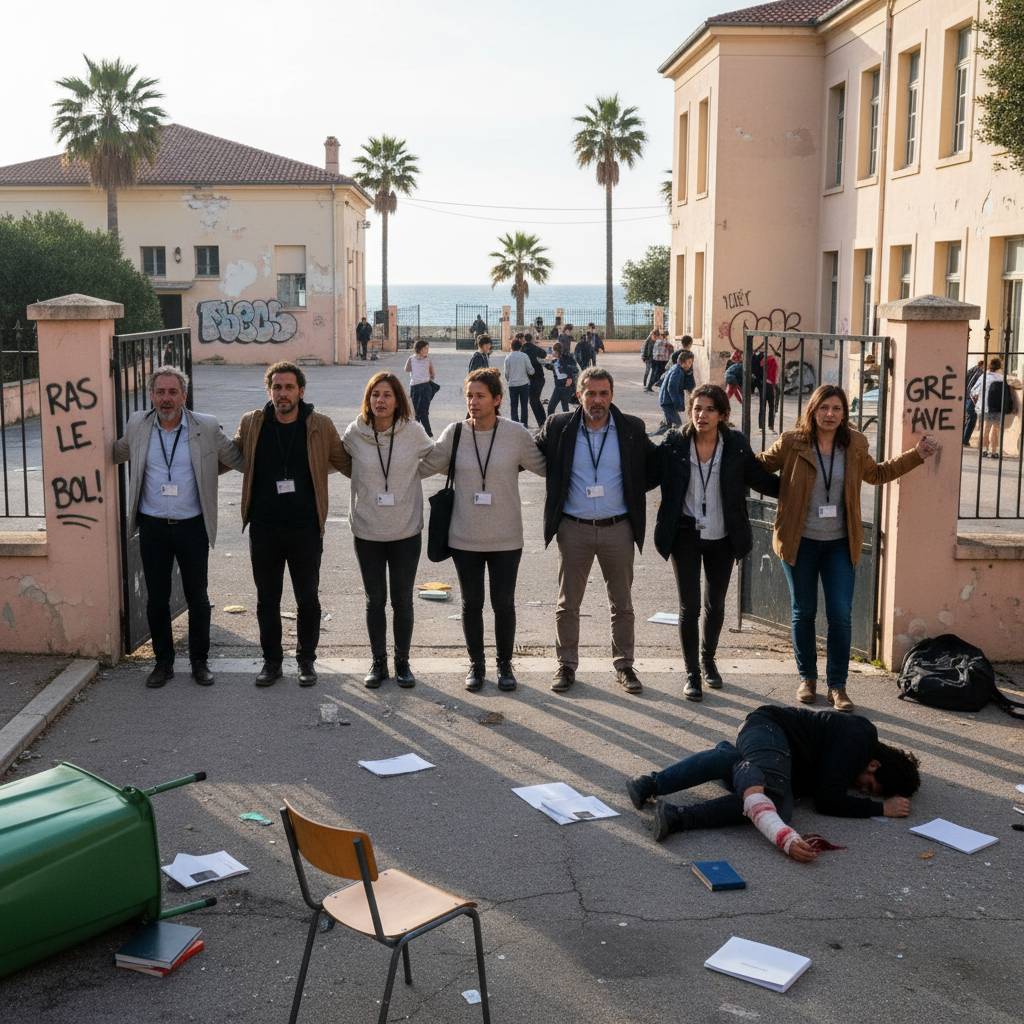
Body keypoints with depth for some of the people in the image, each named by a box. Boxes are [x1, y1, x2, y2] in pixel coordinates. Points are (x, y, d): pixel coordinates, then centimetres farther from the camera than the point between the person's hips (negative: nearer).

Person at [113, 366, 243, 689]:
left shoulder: (207, 427, -6)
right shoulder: (137, 425, 1)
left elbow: (238, 459, 3)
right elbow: (115, 454, 19)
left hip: (192, 526, -2)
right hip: (153, 526, 2)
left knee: (197, 597, 8)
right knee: (156, 598, 9)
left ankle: (200, 661, 23)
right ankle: (163, 662, 23)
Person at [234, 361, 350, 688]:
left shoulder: (320, 426, -3)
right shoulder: (251, 424, 1)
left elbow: (347, 463, 5)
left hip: (305, 529, -1)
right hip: (264, 529, 1)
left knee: (307, 599, 10)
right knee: (267, 600, 12)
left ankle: (306, 659, 27)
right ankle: (272, 660, 27)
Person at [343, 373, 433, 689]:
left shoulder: (413, 431, -8)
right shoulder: (354, 433, -8)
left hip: (406, 531, 0)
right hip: (367, 532, 0)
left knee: (402, 600, 11)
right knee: (375, 600, 12)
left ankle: (402, 662, 27)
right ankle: (378, 663, 27)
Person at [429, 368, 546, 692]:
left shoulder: (516, 434, -9)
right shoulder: (455, 433, -5)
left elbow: (546, 467, 3)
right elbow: (427, 465, 6)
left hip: (506, 539, -1)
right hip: (464, 538, 1)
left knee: (503, 604, 11)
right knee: (471, 603, 14)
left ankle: (504, 664, 31)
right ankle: (476, 664, 31)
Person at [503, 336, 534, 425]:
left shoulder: (508, 357, -3)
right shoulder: (524, 356, -8)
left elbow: (506, 373, 1)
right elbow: (531, 371, -8)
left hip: (512, 385, 1)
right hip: (524, 384, -1)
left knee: (514, 406, 7)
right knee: (524, 405, 10)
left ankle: (515, 423, 2)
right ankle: (523, 424, 10)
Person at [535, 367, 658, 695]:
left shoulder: (632, 429, -1)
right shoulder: (559, 427, -3)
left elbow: (653, 468, 9)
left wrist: (632, 492, -1)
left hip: (618, 529, 1)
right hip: (574, 529, 0)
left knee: (622, 604, 10)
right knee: (568, 603, 8)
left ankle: (623, 665, 23)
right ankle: (566, 665, 21)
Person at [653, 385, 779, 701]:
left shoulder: (736, 445, -7)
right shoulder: (674, 444, -9)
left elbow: (763, 480, 1)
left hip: (722, 538, 2)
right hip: (686, 535, -2)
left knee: (715, 604, 17)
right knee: (690, 607, 0)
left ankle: (708, 659, 41)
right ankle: (692, 674, 15)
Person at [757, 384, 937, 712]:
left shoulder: (855, 445, 0)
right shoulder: (791, 443, -9)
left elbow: (877, 473, 18)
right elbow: (759, 466, 4)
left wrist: (916, 455, 15)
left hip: (840, 544, 2)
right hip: (800, 542, -2)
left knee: (840, 615, -2)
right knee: (803, 612, 10)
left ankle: (837, 686, 11)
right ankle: (807, 678, 26)